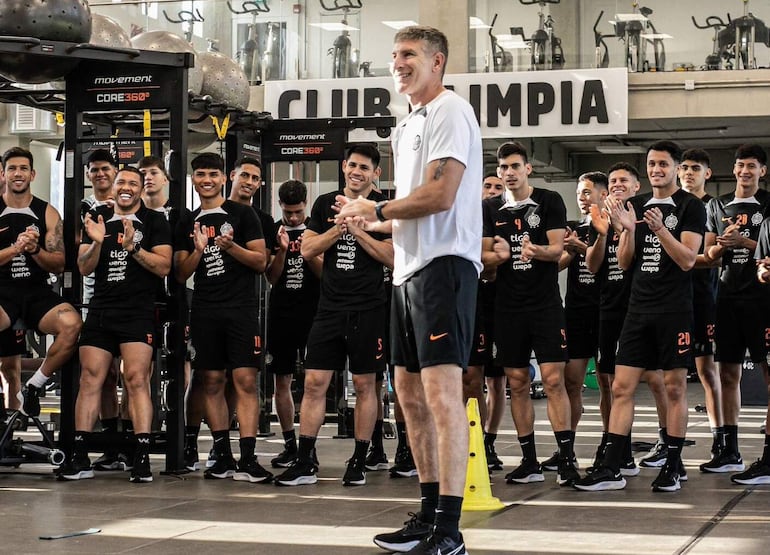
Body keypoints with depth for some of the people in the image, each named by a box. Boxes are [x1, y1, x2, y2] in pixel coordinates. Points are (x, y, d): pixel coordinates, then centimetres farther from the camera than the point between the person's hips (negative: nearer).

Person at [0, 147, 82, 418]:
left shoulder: (47, 213, 10)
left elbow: (59, 265, 6)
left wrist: (35, 250, -14)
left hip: (37, 292, 2)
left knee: (72, 323, -30)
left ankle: (33, 386, -6)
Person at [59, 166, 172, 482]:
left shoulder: (154, 222, 7)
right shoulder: (97, 219, 15)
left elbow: (164, 267, -2)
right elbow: (84, 268, 10)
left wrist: (133, 247, -15)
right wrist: (97, 242, -9)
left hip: (138, 312, -3)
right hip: (100, 311, 3)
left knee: (136, 379, -12)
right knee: (90, 379, -1)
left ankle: (142, 458, -13)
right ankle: (80, 458, 2)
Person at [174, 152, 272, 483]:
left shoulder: (242, 214, 4)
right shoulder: (187, 223, 14)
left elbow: (260, 261, 1)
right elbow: (180, 274, 11)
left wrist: (231, 247, -15)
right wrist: (198, 250, -6)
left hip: (241, 307, -4)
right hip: (205, 311, 4)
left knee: (245, 380, -10)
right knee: (212, 382, 4)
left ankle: (247, 460, -13)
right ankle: (223, 457, 9)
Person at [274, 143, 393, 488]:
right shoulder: (325, 204, 11)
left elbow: (391, 257, -7)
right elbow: (307, 250, 5)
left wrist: (356, 229, -13)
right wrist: (339, 226, -8)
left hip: (368, 308, -3)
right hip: (330, 305, 3)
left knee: (364, 385, 2)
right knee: (314, 382, -1)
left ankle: (359, 462, 11)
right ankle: (305, 463, 2)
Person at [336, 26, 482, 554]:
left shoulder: (449, 111, -8)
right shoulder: (409, 125, 21)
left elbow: (440, 195, -18)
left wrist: (377, 210, -6)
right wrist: (373, 220, 10)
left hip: (443, 263, -11)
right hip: (410, 268, 11)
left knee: (441, 391, -14)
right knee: (411, 392, 13)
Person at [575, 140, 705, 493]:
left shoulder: (690, 207, -1)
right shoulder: (636, 205, 13)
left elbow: (687, 260, -10)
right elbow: (624, 262, 11)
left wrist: (661, 229, -22)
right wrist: (628, 229, -6)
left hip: (675, 310, -5)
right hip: (639, 308, 5)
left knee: (674, 387, 0)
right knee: (622, 386, -1)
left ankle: (672, 468, 8)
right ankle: (611, 469, -1)